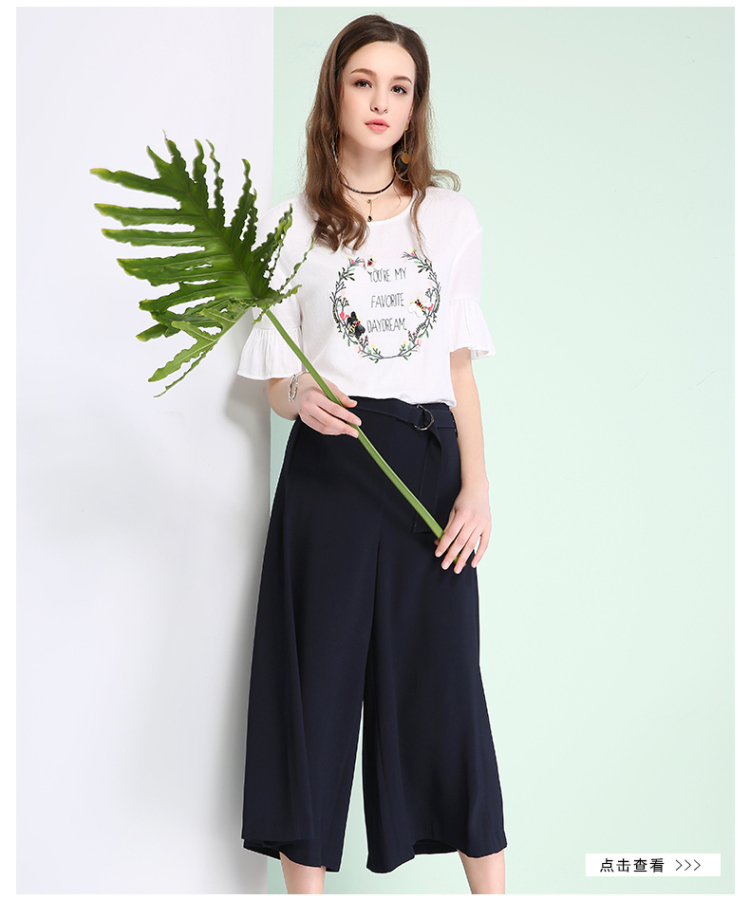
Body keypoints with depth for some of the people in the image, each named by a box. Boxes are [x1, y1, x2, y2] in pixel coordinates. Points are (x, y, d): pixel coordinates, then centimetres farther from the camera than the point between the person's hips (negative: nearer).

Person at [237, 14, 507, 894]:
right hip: (329, 468, -1)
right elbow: (273, 376, 6)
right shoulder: (292, 223, 5)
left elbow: (460, 365, 9)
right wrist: (300, 399, -18)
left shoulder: (450, 217, 10)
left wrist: (476, 486, 0)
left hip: (429, 465, 1)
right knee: (319, 672, 2)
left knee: (445, 677, 4)